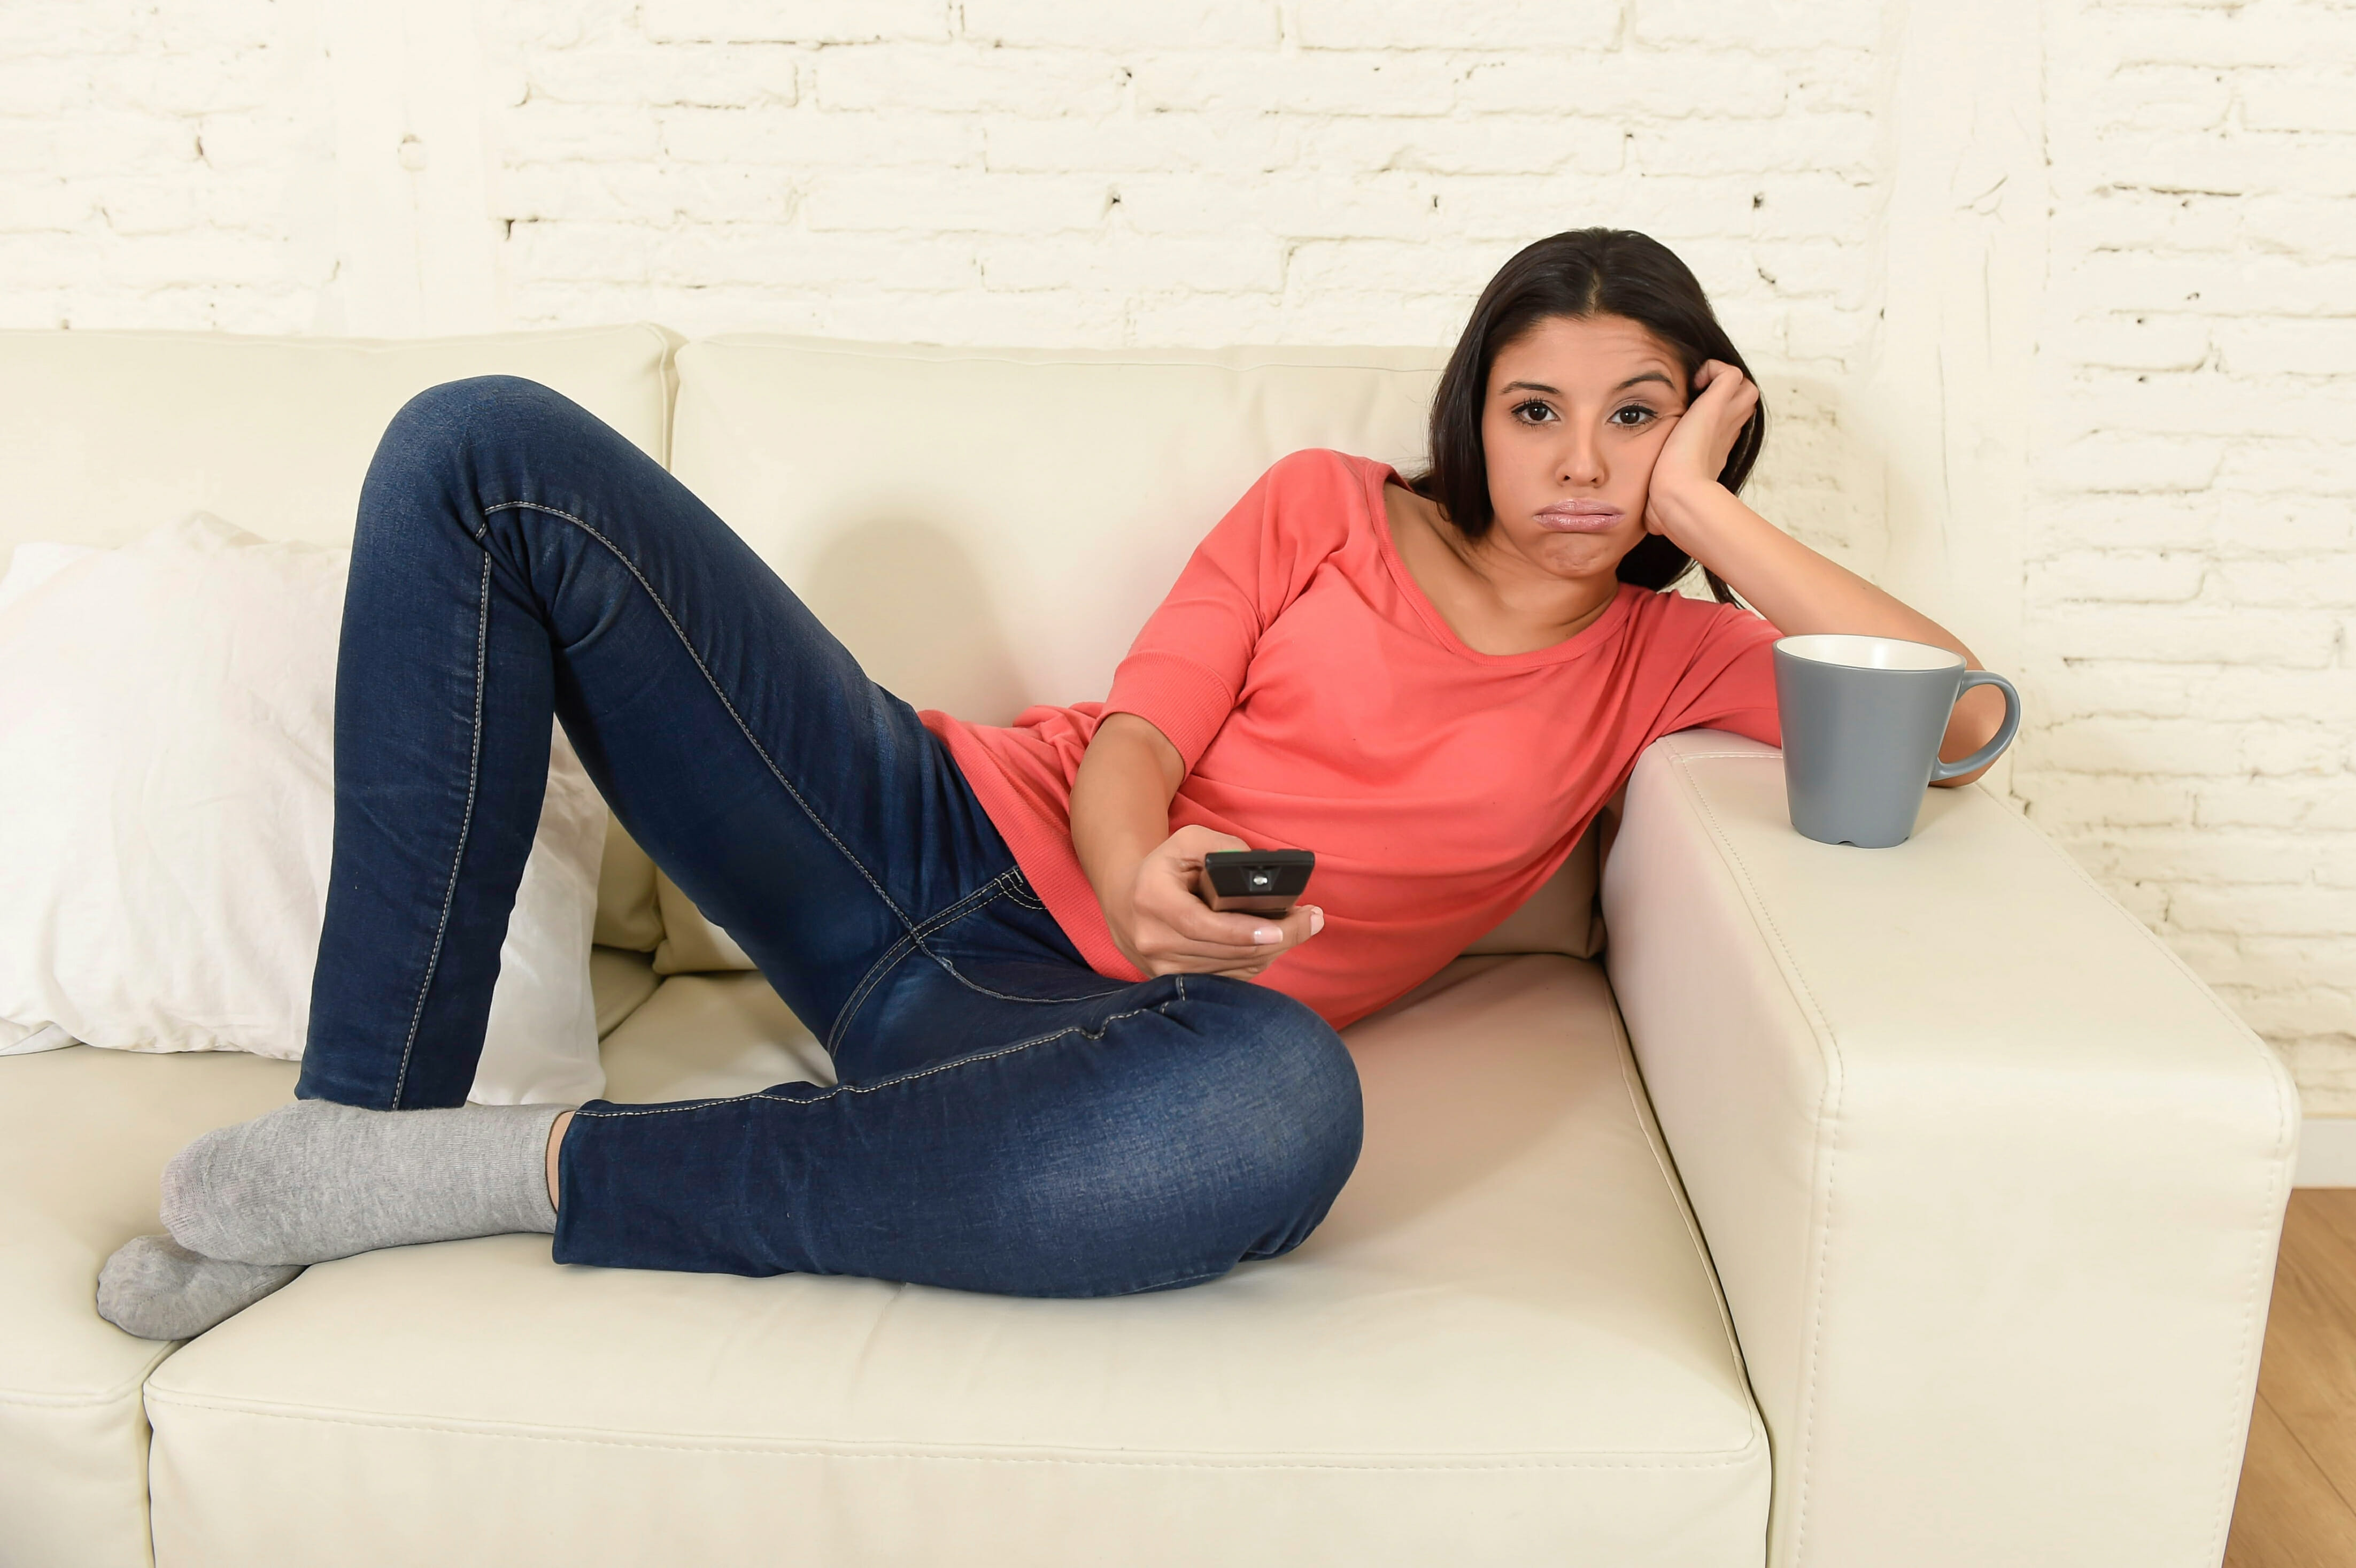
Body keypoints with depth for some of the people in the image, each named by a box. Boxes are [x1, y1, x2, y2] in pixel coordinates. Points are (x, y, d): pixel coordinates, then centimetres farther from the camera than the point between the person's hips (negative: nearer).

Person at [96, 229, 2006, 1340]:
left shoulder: (1659, 662, 14)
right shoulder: (1327, 509, 13)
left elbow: (1960, 710, 0)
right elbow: (1135, 734, 2)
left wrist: (1706, 510, 1)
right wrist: (1139, 868, -22)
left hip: (1075, 1019, -2)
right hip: (928, 841, 3)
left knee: (1283, 1102, -45)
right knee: (482, 453, -11)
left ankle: (510, 1171, -28)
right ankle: (360, 1119, -12)